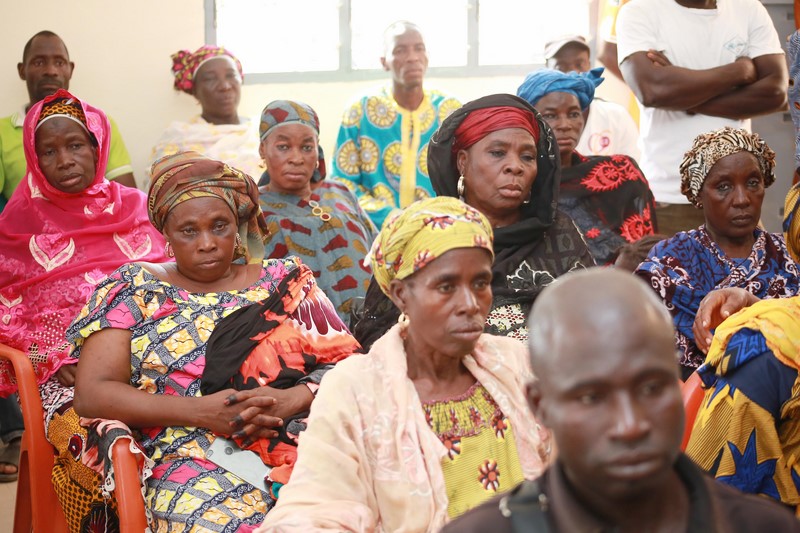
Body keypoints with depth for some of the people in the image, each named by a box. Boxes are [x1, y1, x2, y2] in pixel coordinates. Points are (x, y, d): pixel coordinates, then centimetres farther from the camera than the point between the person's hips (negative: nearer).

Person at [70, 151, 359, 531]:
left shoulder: (284, 280, 18)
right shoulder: (134, 288, 12)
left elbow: (345, 360, 11)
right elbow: (91, 394, 2)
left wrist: (294, 399, -11)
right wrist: (198, 410, -11)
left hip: (296, 439, 3)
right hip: (189, 454, -2)